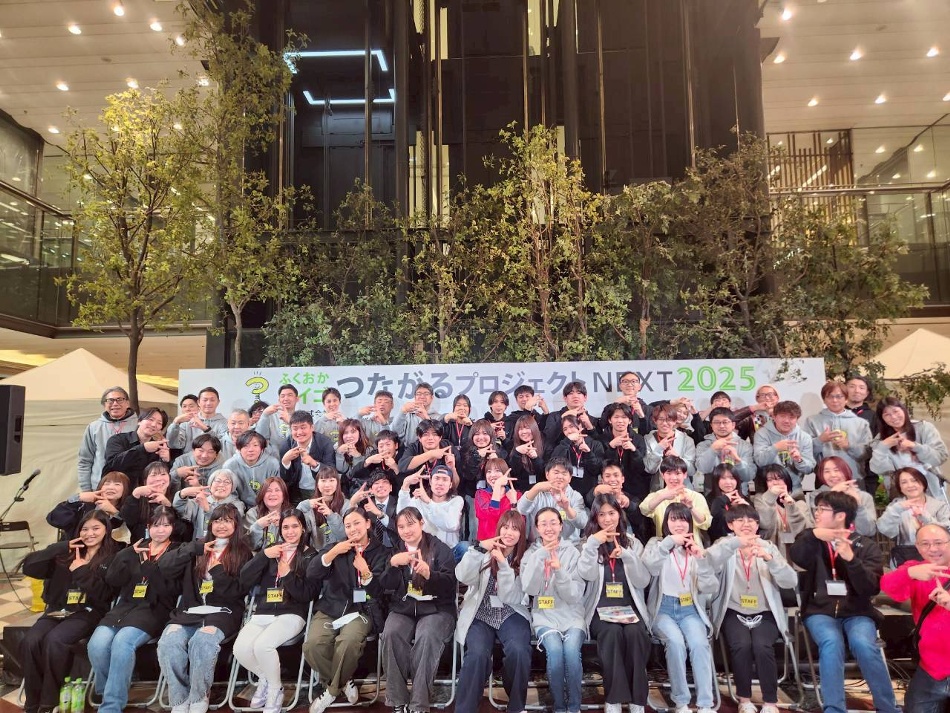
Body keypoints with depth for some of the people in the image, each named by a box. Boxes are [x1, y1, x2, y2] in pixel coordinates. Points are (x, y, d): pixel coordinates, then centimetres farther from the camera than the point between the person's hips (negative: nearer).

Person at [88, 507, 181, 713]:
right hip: (125, 606, 5)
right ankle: (109, 692, 0)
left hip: (154, 610, -4)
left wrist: (148, 566, -10)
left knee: (122, 642, -32)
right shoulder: (135, 549, 20)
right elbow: (112, 580, 9)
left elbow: (170, 589, -7)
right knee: (97, 644, -24)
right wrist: (128, 555, -4)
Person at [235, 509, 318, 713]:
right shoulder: (270, 550, 15)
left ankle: (275, 689, -3)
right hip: (262, 613, 4)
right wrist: (263, 556, -9)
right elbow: (245, 581, 5)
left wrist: (288, 574, -17)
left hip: (291, 614, -4)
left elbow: (308, 594, -4)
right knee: (240, 649, -23)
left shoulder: (310, 555, 5)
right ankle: (264, 678, 9)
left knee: (262, 645, -30)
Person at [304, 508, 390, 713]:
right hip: (330, 608, 3)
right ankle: (343, 682, 0)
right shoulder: (336, 547, 11)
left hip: (361, 610, -2)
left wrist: (365, 572, -25)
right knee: (312, 644, -26)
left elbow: (378, 591, -5)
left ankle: (332, 689, -5)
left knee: (348, 641, -33)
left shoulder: (381, 552, 4)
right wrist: (333, 553, -19)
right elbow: (311, 575, -4)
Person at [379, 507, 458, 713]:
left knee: (426, 638, -33)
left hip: (436, 609, -3)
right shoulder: (395, 550, 14)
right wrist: (393, 564, -16)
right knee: (391, 634, -28)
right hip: (402, 609, 3)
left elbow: (450, 584, -9)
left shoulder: (441, 549, 2)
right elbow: (386, 586, 4)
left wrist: (428, 573, -27)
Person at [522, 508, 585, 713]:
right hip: (545, 617, 0)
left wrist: (559, 570, -21)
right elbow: (530, 589, -10)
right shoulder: (531, 553, 5)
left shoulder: (572, 552, 2)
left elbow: (575, 595, -5)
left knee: (571, 650, -29)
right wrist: (539, 557, -20)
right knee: (555, 651, -28)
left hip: (572, 616, 0)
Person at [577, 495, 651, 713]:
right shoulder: (589, 543, 9)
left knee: (635, 634, -31)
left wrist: (626, 555, -13)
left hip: (630, 608, 1)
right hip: (600, 609, -1)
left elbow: (643, 581, 1)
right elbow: (586, 575, -10)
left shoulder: (633, 544, 13)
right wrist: (593, 543, -18)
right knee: (612, 633, -33)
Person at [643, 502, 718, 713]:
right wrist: (669, 542, -21)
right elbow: (649, 567, -18)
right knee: (676, 642, -30)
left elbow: (711, 589, 1)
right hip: (663, 609, -2)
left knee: (699, 643, -28)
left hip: (690, 609, 2)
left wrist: (701, 559, -12)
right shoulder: (657, 543, 7)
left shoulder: (696, 547, 12)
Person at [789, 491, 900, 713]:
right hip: (820, 611, 0)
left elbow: (872, 588, -6)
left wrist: (850, 558, -21)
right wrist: (814, 534, -28)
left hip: (856, 612, 0)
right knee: (831, 643, -31)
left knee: (863, 644, -31)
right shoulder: (812, 541, 11)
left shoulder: (867, 546, 7)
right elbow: (796, 558, -13)